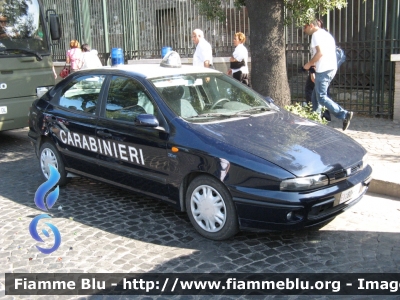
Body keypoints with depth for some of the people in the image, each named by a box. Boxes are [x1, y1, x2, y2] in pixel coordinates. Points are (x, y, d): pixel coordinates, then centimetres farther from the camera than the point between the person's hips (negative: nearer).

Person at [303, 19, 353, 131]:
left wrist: (309, 64, -7)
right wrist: (314, 63, 20)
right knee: (315, 96, 15)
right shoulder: (326, 34, 23)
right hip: (332, 68, 10)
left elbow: (320, 52, -19)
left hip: (323, 70, -10)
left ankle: (344, 115, -18)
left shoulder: (316, 34, -6)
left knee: (321, 97, -9)